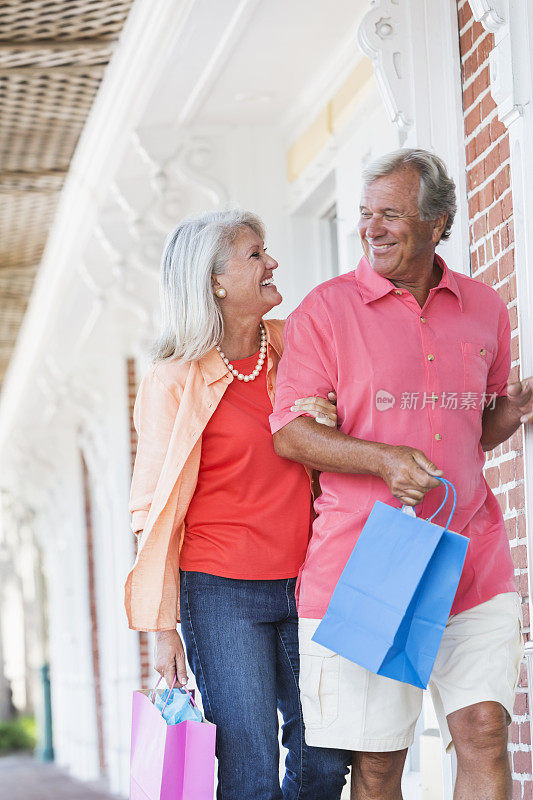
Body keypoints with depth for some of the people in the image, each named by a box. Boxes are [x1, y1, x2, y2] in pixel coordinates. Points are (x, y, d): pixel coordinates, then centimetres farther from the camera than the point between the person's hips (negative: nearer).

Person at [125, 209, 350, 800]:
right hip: (223, 593, -5)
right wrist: (162, 627, -9)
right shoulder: (176, 381, -6)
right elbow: (158, 511, -5)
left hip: (303, 584, 5)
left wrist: (326, 425, -7)